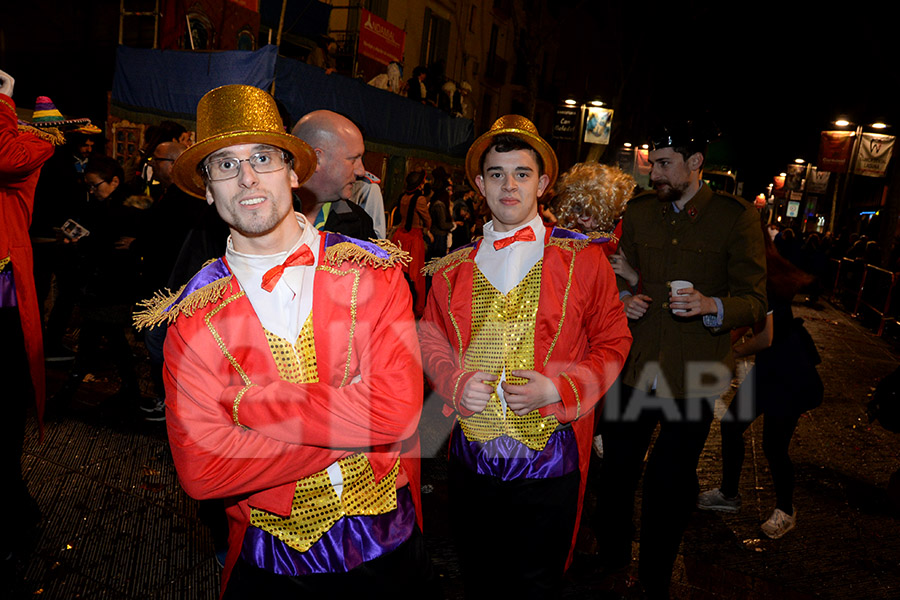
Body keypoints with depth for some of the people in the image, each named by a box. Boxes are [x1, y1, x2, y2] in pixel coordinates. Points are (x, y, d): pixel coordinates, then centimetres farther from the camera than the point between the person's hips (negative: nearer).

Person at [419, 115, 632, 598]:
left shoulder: (582, 260, -4)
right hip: (471, 459, 3)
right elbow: (431, 339, 11)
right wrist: (455, 382, -9)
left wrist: (556, 389, -14)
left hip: (547, 462, -2)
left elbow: (612, 343, 0)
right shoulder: (454, 269, 3)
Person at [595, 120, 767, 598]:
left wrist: (712, 305, -25)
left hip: (693, 376, -3)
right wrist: (623, 299, -3)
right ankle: (611, 558, 37)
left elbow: (755, 302, -4)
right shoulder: (638, 213, 8)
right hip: (633, 367, 3)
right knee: (616, 470, 12)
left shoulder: (736, 217, -3)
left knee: (669, 483, 9)